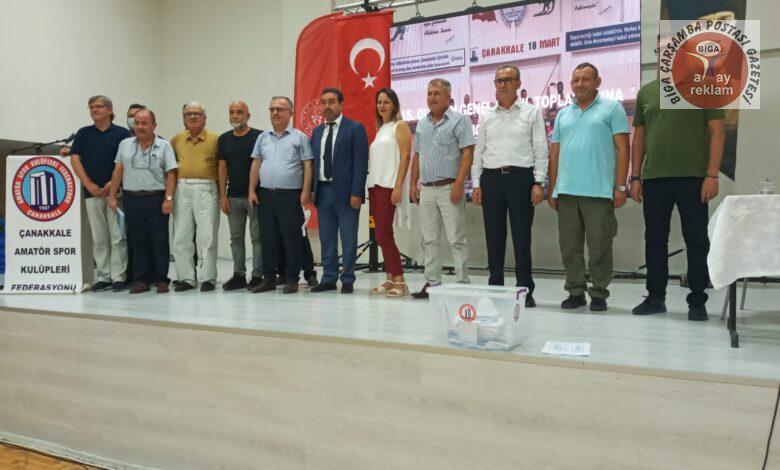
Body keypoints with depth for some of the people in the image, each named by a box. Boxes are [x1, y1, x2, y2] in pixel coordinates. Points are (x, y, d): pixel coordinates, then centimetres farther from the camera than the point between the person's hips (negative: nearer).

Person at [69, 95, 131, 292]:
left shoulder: (122, 133, 4)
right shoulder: (83, 133, 13)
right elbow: (75, 159, 7)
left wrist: (113, 183, -11)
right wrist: (89, 184, -5)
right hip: (92, 193, 3)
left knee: (118, 237, -4)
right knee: (99, 238, 6)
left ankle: (118, 277, 1)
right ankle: (103, 277, 12)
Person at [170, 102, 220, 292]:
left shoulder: (215, 139, 2)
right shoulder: (176, 139, 13)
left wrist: (222, 191, -8)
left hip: (206, 189, -4)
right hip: (181, 189, 4)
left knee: (207, 236, -2)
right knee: (181, 237, 6)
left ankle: (207, 278, 5)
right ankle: (186, 278, 15)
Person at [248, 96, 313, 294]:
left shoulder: (299, 137, 2)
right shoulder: (263, 138, 15)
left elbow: (307, 166, -3)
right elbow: (255, 166, 14)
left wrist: (306, 191, -12)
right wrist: (252, 191, 6)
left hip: (290, 195, -4)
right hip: (265, 195, 4)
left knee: (291, 239, -1)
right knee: (267, 239, 8)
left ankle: (291, 279, 9)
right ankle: (269, 278, 17)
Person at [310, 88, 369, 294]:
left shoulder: (355, 128, -2)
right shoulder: (317, 131, 15)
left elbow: (360, 163, -8)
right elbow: (313, 162, 14)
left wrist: (356, 193, -14)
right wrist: (312, 191, 5)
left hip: (346, 192, -5)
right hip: (323, 191, 5)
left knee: (348, 239, 2)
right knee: (326, 239, 10)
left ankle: (348, 280, 11)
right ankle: (329, 279, 19)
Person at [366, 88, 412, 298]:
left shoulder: (400, 126, -1)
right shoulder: (380, 129, 20)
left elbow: (405, 157, -10)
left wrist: (398, 186, -19)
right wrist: (369, 186, 10)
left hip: (389, 186, -8)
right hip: (375, 185, 8)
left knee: (383, 234, -14)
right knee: (381, 235, 6)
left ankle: (400, 282, -10)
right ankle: (390, 280, 11)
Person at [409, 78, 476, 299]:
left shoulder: (459, 120, -2)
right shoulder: (422, 124, 17)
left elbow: (467, 153, -9)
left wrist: (459, 184, -18)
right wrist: (413, 184, 11)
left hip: (449, 188, -6)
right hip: (426, 190, 6)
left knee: (457, 239, -4)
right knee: (429, 239, 8)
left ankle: (463, 283, 3)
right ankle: (432, 282, 16)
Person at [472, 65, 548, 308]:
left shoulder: (531, 112, 6)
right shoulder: (488, 117, 15)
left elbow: (540, 150, 1)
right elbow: (478, 152, 14)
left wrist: (539, 183, -8)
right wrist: (476, 183, 6)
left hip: (521, 178, -3)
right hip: (491, 178, 3)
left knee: (522, 237, -1)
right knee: (494, 237, 5)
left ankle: (525, 290, 7)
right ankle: (495, 286, 15)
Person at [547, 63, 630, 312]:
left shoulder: (612, 109, 4)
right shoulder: (563, 114, 17)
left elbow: (622, 149, -1)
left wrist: (620, 186, -8)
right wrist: (553, 190, 11)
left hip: (599, 191, -4)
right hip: (566, 191, 4)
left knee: (599, 246, 1)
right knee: (569, 245, 8)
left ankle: (599, 293, 13)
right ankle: (575, 291, 19)